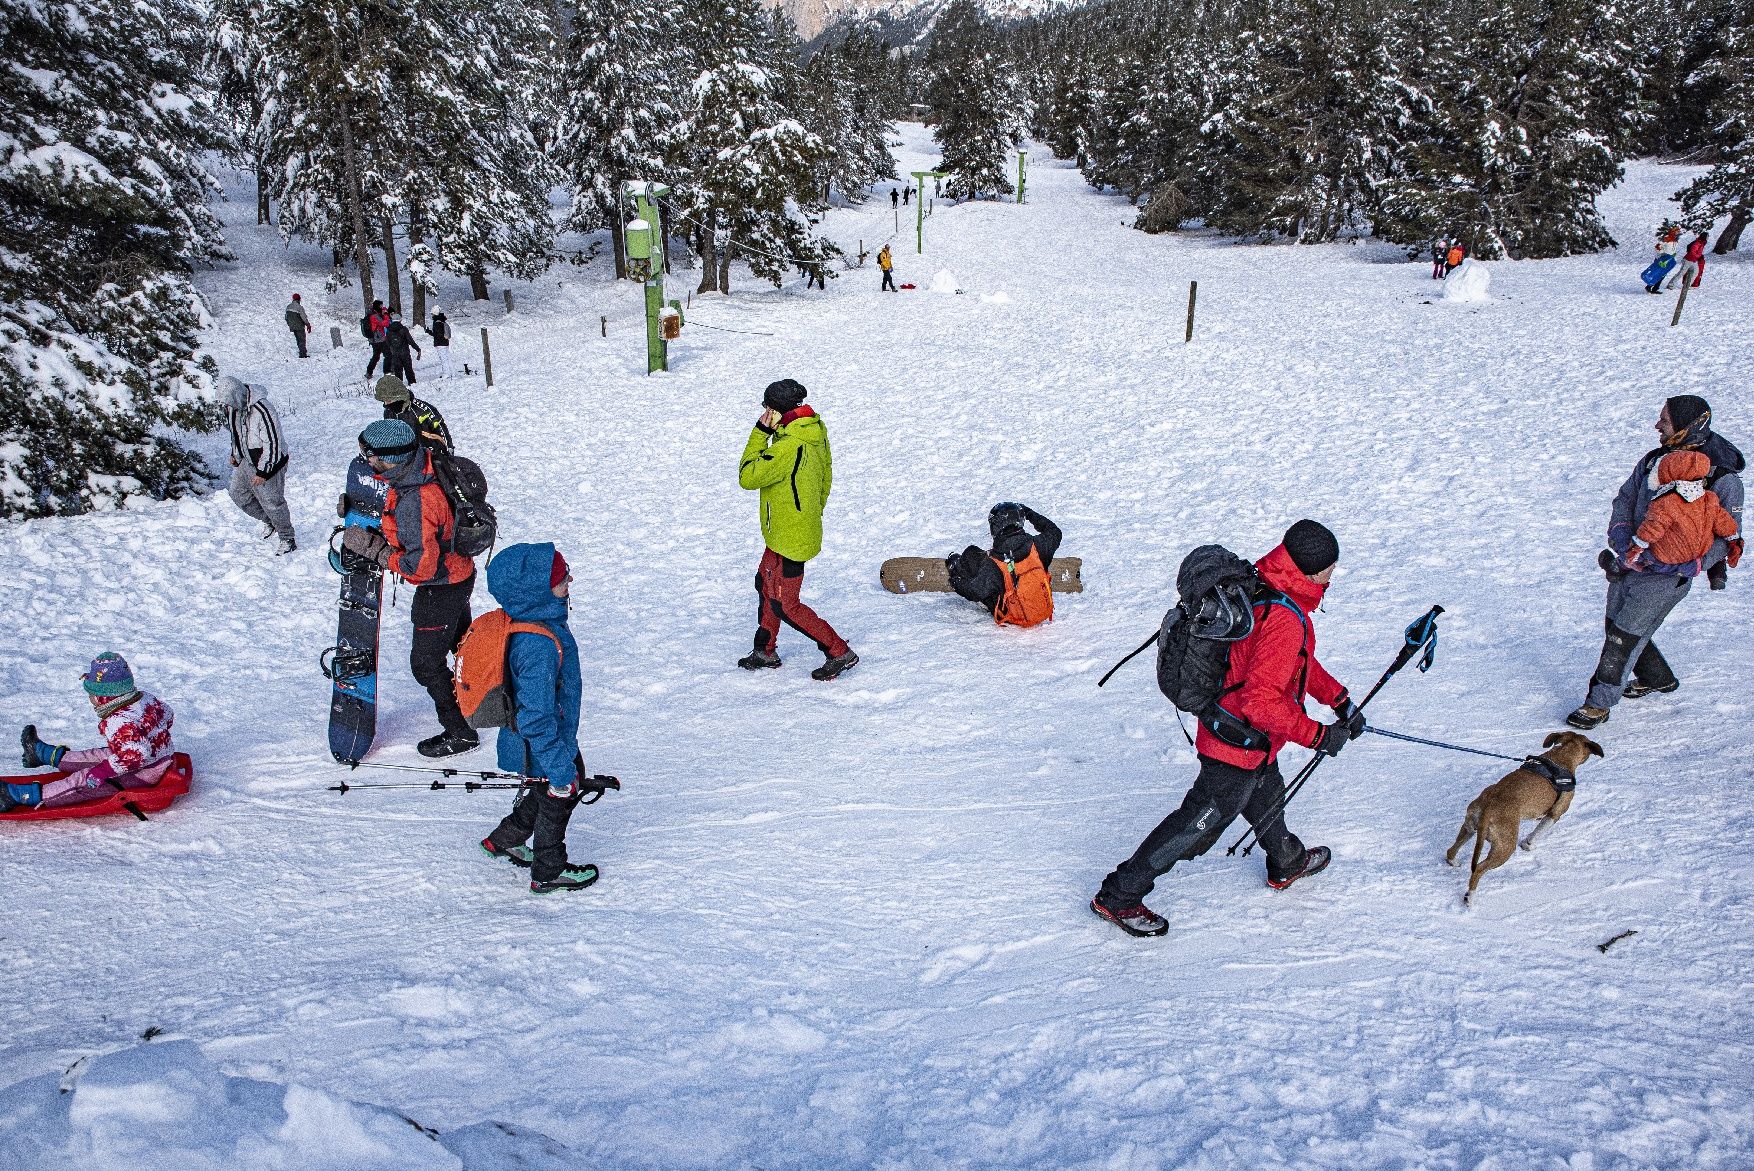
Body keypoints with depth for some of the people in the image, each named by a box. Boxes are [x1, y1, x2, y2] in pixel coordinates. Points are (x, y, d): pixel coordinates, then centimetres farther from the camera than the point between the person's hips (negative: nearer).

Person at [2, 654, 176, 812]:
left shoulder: (119, 723, -29)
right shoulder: (147, 698, -1)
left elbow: (135, 754, -39)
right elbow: (168, 716, 15)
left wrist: (103, 771, -30)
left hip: (139, 776, -10)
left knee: (84, 782, -10)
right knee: (96, 755, 26)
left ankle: (17, 795, -11)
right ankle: (49, 755, 46)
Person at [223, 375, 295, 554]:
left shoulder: (262, 410, -30)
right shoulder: (232, 407, -4)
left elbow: (273, 443, -26)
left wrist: (263, 472, -22)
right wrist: (235, 454, 19)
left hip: (268, 462, -8)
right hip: (246, 460, 8)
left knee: (272, 502, -1)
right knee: (238, 494, 16)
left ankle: (288, 540, 16)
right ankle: (269, 522, 36)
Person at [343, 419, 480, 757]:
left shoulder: (413, 503, -38)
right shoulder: (423, 463, -10)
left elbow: (422, 565, -33)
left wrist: (373, 547, -26)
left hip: (440, 588, -10)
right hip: (458, 573, 10)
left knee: (426, 662, 5)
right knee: (462, 642, 31)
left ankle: (460, 732, 20)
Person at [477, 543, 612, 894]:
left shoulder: (525, 620, -6)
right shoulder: (539, 647, -37)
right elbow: (536, 720, -34)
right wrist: (562, 770, -27)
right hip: (542, 746, -9)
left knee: (546, 792, 30)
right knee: (558, 798, 16)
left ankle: (503, 840, 48)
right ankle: (548, 873, 39)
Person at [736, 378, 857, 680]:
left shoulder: (789, 446, -29)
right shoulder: (814, 432, 0)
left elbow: (748, 477, -21)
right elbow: (826, 475, 13)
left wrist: (761, 432, -18)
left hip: (789, 539, -10)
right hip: (804, 528, 10)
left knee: (785, 605, 0)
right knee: (766, 585, 24)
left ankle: (840, 653, 6)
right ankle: (765, 651, 38)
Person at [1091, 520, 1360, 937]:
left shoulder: (1264, 588, 0)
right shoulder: (1285, 618, -31)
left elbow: (1298, 661, 15)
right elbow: (1261, 700, -33)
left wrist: (1340, 700, 11)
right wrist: (1318, 735, -25)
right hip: (1240, 744, -10)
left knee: (1266, 797, 32)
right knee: (1200, 822, 2)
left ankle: (1286, 862, 60)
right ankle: (1118, 896, 11)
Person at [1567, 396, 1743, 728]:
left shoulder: (1723, 478, -12)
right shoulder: (1654, 459, 3)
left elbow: (1727, 536, -8)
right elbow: (1625, 499, 8)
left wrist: (1689, 566, -21)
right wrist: (1621, 535, -11)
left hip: (1665, 576, -6)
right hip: (1629, 561, 7)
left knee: (1624, 638, -8)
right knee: (1616, 628, 17)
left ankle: (1599, 704, 3)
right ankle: (1659, 678, 41)